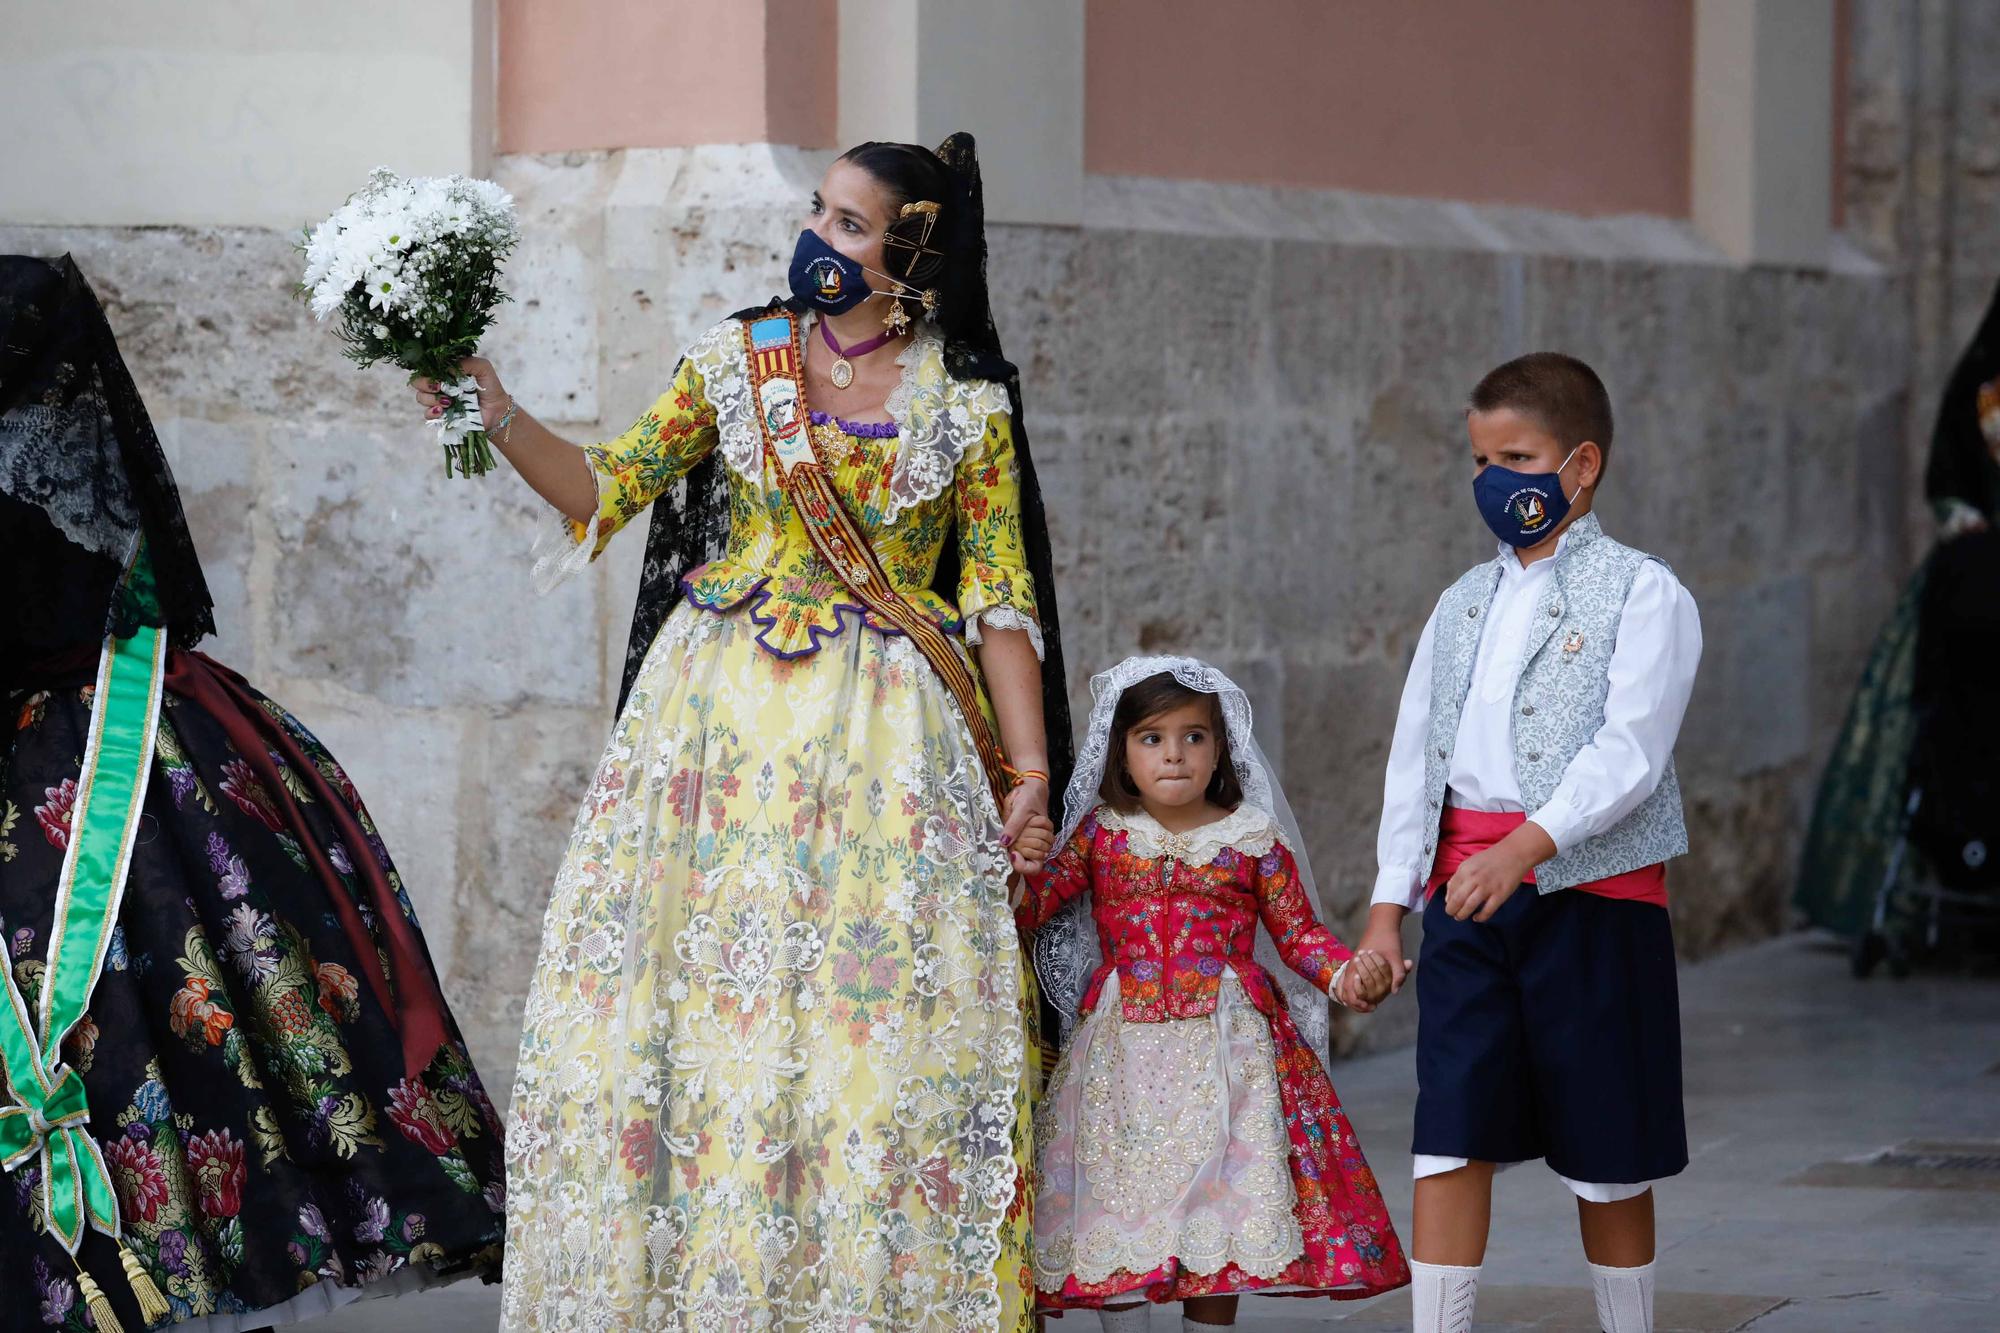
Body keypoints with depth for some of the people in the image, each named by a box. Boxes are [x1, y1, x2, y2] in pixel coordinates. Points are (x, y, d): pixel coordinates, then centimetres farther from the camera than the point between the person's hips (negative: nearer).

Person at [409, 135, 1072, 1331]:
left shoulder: (967, 404, 1)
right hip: (723, 718, 2)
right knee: (703, 997, -2)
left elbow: (1001, 597, 2)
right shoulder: (737, 359, 6)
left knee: (874, 1018, -4)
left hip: (882, 737, -2)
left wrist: (1030, 771, -3)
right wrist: (501, 418, -8)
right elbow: (610, 489, 8)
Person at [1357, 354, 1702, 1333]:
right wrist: (1387, 906, 8)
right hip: (1466, 892, 5)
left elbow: (1632, 749, -14)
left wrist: (1526, 846, -27)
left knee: (1606, 1154, 3)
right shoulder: (1463, 604, 17)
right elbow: (1415, 756, 16)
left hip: (1593, 889, -5)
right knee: (1450, 1138, -3)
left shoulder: (1640, 593, -2)